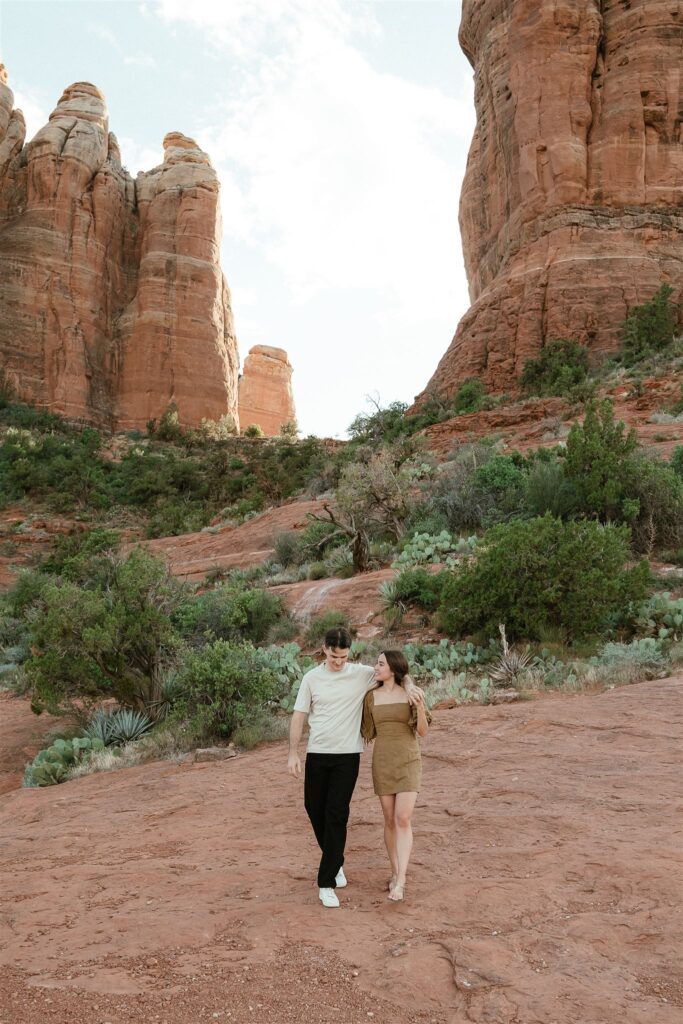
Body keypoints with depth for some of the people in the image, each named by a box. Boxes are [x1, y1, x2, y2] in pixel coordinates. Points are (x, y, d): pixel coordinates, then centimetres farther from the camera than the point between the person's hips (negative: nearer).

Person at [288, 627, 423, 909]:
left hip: (347, 756, -2)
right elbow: (299, 716, 3)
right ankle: (335, 862, 37)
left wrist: (409, 686, -16)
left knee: (336, 816, -6)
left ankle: (327, 883, 3)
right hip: (317, 754, 2)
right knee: (314, 809, 10)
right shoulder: (312, 678, 0)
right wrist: (293, 754, -2)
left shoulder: (361, 674, -3)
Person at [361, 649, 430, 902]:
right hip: (382, 762, 3)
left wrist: (420, 707, -24)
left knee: (403, 820, -13)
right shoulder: (371, 697, 5)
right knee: (390, 820, 7)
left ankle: (400, 882, -10)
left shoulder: (412, 693, -4)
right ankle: (395, 872, 23)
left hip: (408, 761, -3)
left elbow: (423, 731, -7)